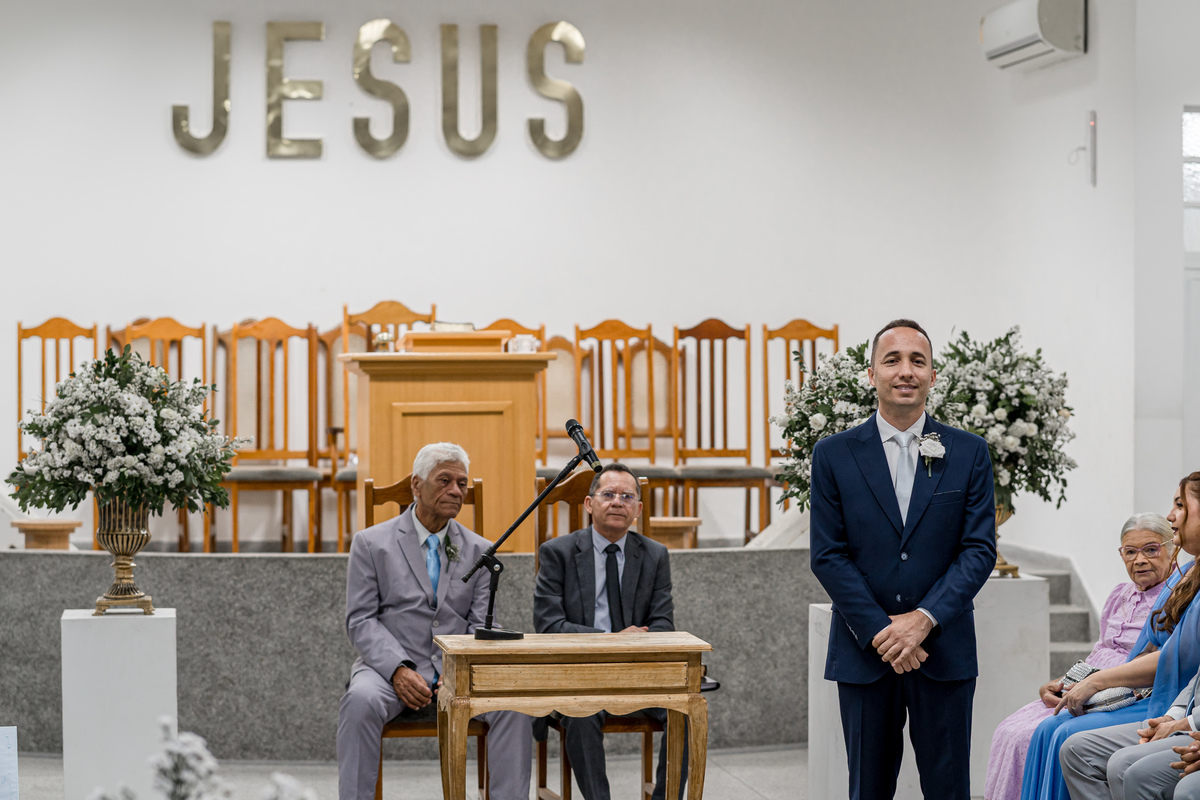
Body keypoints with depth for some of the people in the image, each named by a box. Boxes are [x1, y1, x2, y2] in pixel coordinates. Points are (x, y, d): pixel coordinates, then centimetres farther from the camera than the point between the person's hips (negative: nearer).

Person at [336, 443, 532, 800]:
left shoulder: (480, 551, 14)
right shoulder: (371, 543, 7)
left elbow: (481, 626, 8)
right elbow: (361, 621, 0)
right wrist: (397, 670, -17)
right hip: (390, 666, -2)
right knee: (362, 700, -35)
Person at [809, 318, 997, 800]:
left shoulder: (969, 454, 4)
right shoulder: (834, 455, 3)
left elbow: (979, 551, -1)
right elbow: (827, 556, -2)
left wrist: (923, 619, -13)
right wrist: (881, 632, -11)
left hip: (944, 650, 0)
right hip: (864, 652, 0)